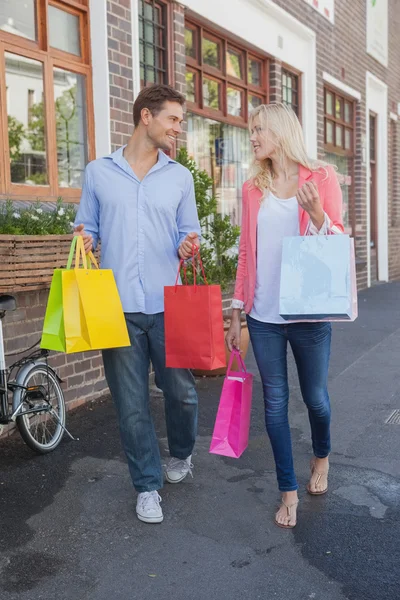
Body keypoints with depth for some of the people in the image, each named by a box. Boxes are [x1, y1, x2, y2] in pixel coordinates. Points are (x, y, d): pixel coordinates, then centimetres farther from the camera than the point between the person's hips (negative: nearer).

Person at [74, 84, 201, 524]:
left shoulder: (179, 177, 10)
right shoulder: (98, 173, 7)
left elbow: (187, 235, 11)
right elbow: (87, 231, 12)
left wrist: (187, 247, -11)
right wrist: (84, 242, -11)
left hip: (168, 305, 1)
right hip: (117, 307, -1)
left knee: (182, 393, 6)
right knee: (131, 405, 5)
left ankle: (181, 454, 37)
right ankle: (148, 485, 23)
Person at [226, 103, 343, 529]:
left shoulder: (321, 178, 0)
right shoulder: (252, 189, 8)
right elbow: (246, 253, 10)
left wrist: (316, 213, -20)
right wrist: (236, 315, 8)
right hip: (264, 315, 2)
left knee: (315, 397, 13)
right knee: (275, 402, 6)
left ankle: (321, 457, 44)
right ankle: (289, 491, 21)